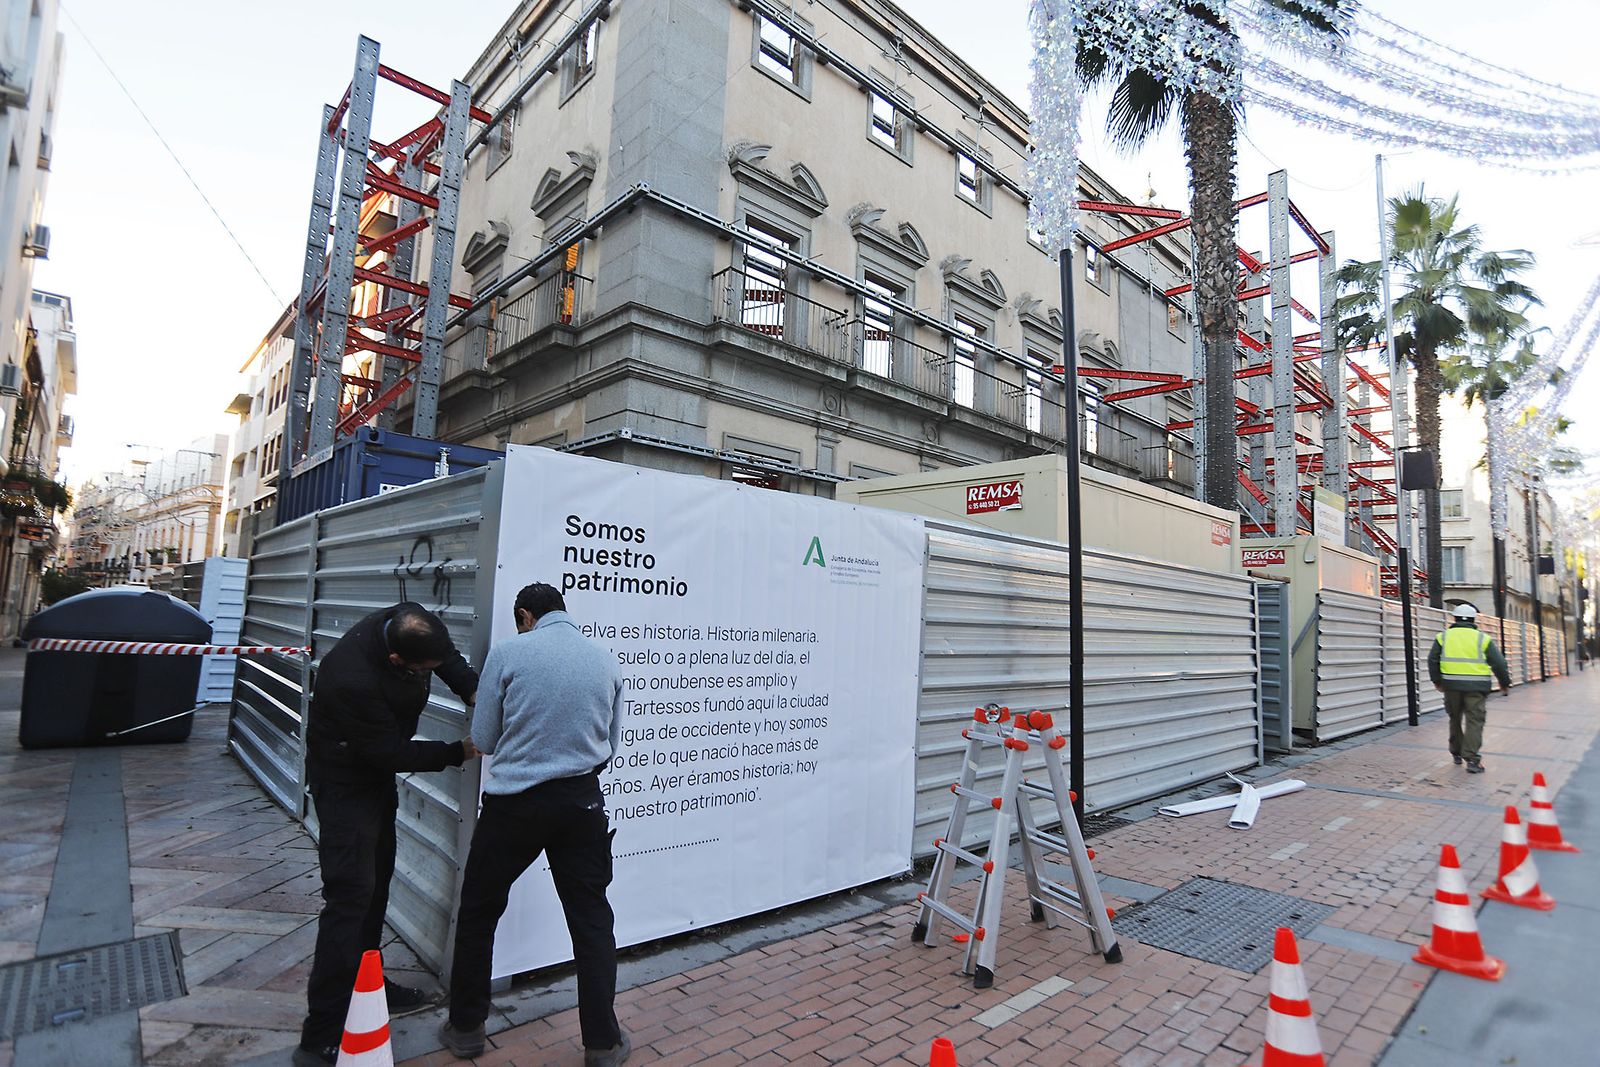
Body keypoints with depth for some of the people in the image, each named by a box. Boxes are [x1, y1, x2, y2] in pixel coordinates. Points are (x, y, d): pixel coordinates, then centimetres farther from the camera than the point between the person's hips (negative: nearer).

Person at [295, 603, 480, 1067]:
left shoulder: (411, 623, -19)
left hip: (377, 773, 8)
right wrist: (458, 752, -19)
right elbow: (392, 753, -27)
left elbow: (449, 657, 2)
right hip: (346, 781, -8)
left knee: (376, 882, 18)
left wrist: (473, 690, -15)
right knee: (351, 893, -9)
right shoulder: (353, 680, -38)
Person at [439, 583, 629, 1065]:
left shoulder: (508, 652, -7)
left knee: (478, 912, 21)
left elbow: (483, 740, 1)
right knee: (591, 919, 14)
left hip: (513, 803, -2)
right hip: (581, 803, 2)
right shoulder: (607, 660, 3)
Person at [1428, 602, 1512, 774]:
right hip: (1476, 688, -2)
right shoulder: (1483, 639, 3)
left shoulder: (1443, 637, 6)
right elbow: (1499, 663, 2)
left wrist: (1437, 680, 15)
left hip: (1452, 686, 2)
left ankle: (1456, 753, 26)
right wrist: (1505, 682, 16)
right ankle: (1472, 759, -8)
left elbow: (1433, 660, 3)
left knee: (1455, 719, 17)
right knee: (1474, 722, 0)